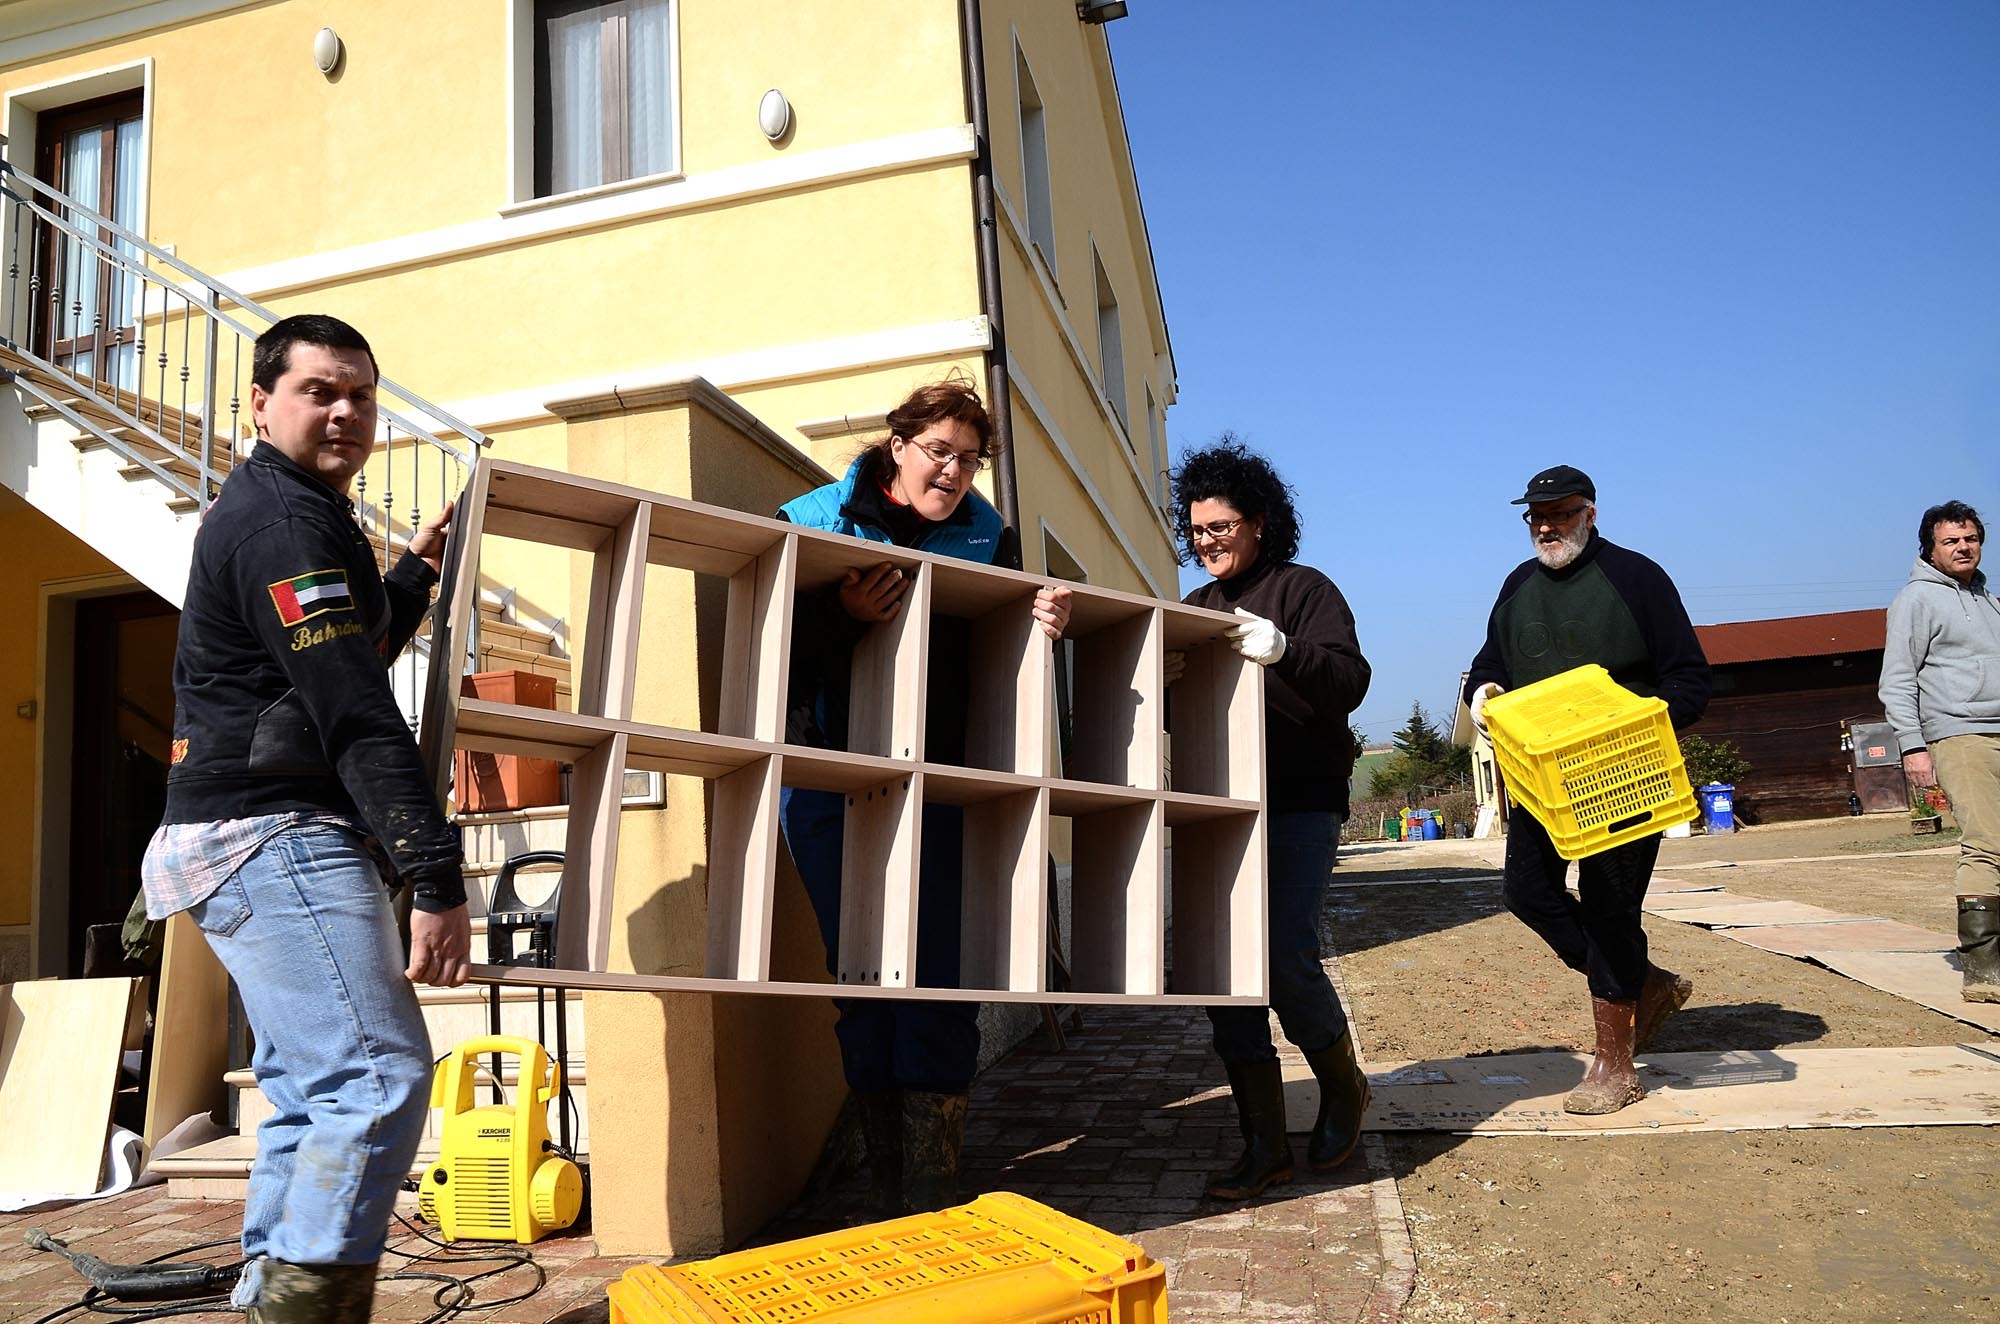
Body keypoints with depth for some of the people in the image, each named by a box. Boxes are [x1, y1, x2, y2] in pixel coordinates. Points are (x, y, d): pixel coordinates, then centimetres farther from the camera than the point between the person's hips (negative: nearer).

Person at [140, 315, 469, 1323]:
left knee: (311, 1090, 13)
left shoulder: (281, 513, 21)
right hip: (274, 835, -11)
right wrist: (437, 880, -24)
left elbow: (346, 658, 33)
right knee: (379, 1078, -16)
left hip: (259, 846, 11)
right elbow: (355, 714, -21)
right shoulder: (284, 519, -12)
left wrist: (414, 574, 25)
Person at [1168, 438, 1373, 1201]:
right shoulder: (1194, 608, 19)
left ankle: (1343, 1086, 14)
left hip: (1301, 807, -5)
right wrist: (1160, 678, -5)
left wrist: (1282, 652, -29)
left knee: (1285, 956, -17)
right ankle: (1263, 1145, 9)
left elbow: (1349, 681, -11)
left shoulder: (1304, 590, 2)